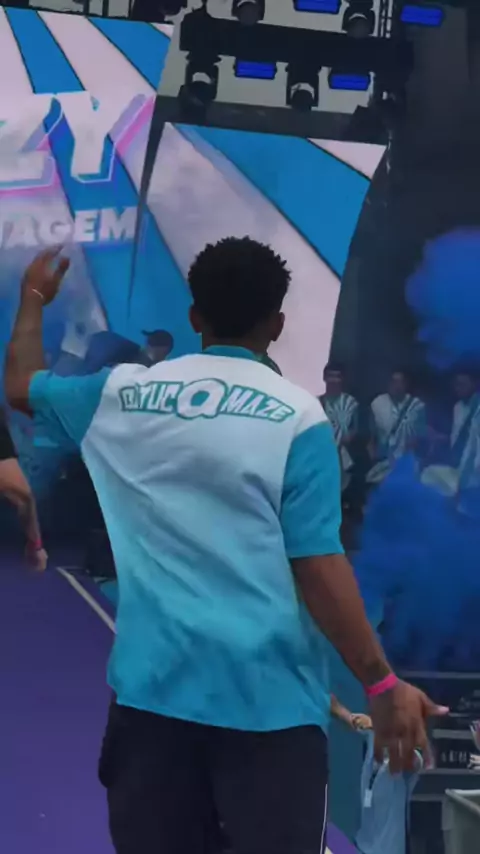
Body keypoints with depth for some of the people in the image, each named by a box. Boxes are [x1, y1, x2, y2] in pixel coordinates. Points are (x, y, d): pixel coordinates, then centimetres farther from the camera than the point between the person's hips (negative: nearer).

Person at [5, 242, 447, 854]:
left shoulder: (123, 393, 5)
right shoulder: (297, 416, -7)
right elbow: (318, 567, -12)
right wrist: (382, 685, -7)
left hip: (152, 684, 4)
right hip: (266, 694, -3)